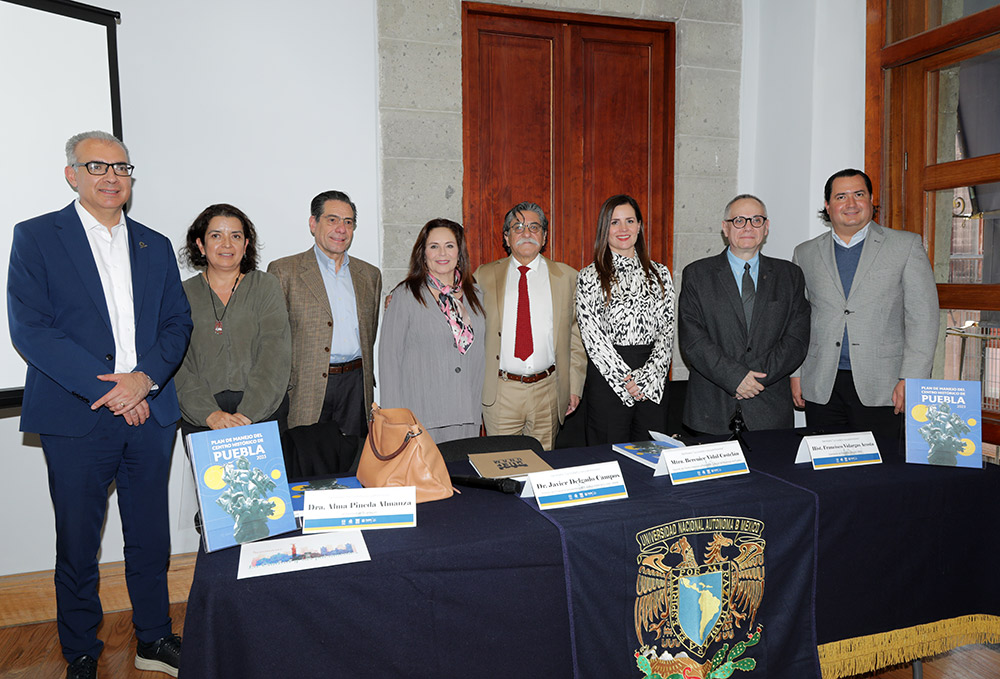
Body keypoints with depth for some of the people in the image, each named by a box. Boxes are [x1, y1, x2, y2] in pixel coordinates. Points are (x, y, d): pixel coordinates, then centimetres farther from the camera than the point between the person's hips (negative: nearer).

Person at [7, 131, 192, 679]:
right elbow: (29, 327, -8)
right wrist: (104, 387, -15)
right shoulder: (36, 237, 1)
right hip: (77, 416, -3)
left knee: (150, 536, 12)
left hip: (149, 411, 3)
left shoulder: (154, 246, 13)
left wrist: (144, 377, -10)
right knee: (77, 543, 9)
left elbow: (177, 322, 8)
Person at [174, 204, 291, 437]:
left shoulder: (267, 287, 5)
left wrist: (248, 413, -15)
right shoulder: (183, 295, 7)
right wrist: (210, 413, -15)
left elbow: (274, 355, -5)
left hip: (264, 409, 0)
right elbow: (177, 365, -1)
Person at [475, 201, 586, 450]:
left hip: (548, 392, 1)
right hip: (499, 392, 0)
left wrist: (574, 385, 1)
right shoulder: (485, 276, 6)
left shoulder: (567, 276, 6)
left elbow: (577, 335, 7)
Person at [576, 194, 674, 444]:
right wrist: (626, 380, -14)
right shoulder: (590, 276, -1)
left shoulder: (660, 273, 8)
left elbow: (668, 330, 2)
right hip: (607, 378, -3)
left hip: (653, 383, 3)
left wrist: (648, 377, -11)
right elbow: (593, 337, -8)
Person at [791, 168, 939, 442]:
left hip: (880, 388, -2)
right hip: (821, 388, 2)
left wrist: (911, 379, -8)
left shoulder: (907, 245, 5)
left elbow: (923, 317, 0)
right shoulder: (805, 253, 11)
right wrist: (795, 373, 4)